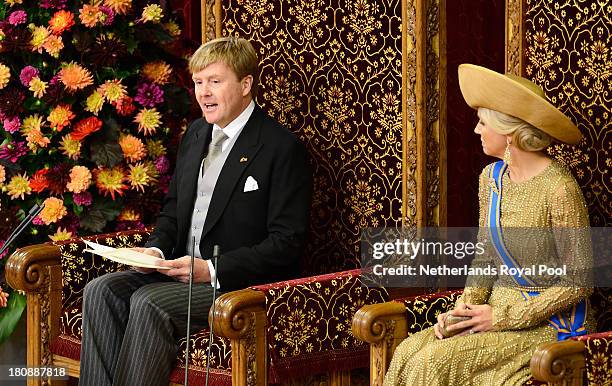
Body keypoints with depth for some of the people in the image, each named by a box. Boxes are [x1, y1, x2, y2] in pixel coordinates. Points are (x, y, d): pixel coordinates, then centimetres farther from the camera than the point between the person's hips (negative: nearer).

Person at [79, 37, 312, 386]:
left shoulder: (283, 148, -9)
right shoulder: (196, 135, 16)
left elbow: (287, 243, -14)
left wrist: (212, 270, -21)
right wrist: (156, 249, 1)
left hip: (240, 282, -7)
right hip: (181, 268, 8)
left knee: (149, 303, -30)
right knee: (102, 290, -16)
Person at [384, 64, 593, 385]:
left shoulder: (559, 189, -18)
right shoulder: (492, 177, 7)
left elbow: (579, 282, -15)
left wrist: (504, 318, -16)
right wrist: (465, 308, -5)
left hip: (549, 323, -7)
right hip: (500, 310, 7)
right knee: (407, 354, -15)